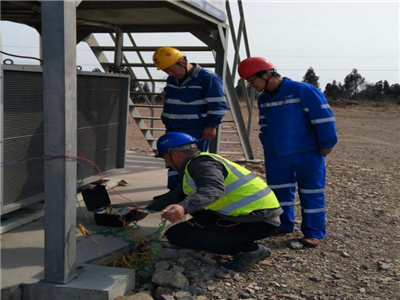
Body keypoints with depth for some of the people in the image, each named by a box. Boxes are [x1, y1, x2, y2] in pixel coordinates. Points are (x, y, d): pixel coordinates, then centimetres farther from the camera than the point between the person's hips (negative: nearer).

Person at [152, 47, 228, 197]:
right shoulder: (172, 80, 12)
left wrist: (211, 126, -17)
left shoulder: (208, 78, -13)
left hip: (196, 132, -8)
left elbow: (218, 105, -15)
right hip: (173, 131, 8)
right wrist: (168, 124, 27)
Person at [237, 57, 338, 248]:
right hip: (276, 156, 7)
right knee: (279, 192, 12)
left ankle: (314, 232, 9)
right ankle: (284, 225, 27)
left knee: (311, 193, 1)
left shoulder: (303, 91, -16)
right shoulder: (263, 99, 9)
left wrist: (326, 144, -13)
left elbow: (324, 117, -16)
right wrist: (268, 148, 13)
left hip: (307, 154, -6)